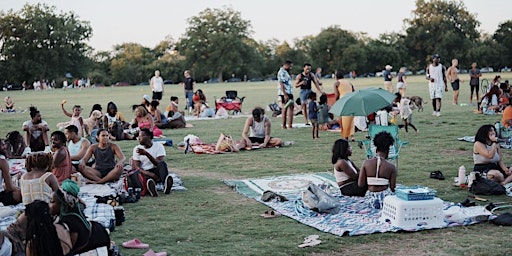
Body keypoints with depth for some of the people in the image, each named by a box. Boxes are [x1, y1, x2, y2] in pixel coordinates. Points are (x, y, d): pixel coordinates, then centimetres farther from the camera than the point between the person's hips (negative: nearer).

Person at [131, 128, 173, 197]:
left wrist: (146, 154, -26)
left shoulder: (158, 146, 0)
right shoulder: (137, 149, 6)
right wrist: (151, 174, -23)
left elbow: (159, 164, -13)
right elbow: (136, 167, -4)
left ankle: (166, 185, -61)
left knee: (162, 164, -32)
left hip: (157, 172, 0)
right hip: (145, 173, 0)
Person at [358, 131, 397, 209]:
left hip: (371, 200, 4)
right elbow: (392, 187, -6)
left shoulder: (366, 163, -4)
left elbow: (360, 184, -3)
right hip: (385, 199, -4)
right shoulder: (391, 167, -9)